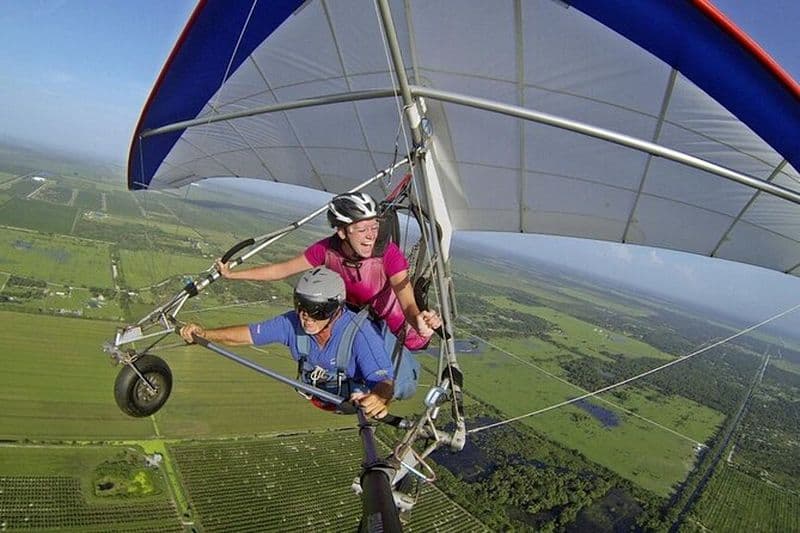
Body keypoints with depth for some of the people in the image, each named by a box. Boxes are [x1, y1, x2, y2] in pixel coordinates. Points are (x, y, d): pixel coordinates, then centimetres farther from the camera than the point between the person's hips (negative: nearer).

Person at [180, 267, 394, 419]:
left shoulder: (360, 333, -36)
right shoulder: (293, 322, -23)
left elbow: (384, 381, -42)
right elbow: (249, 334, -16)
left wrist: (380, 398, -65)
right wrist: (204, 333, -29)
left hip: (359, 400, -3)